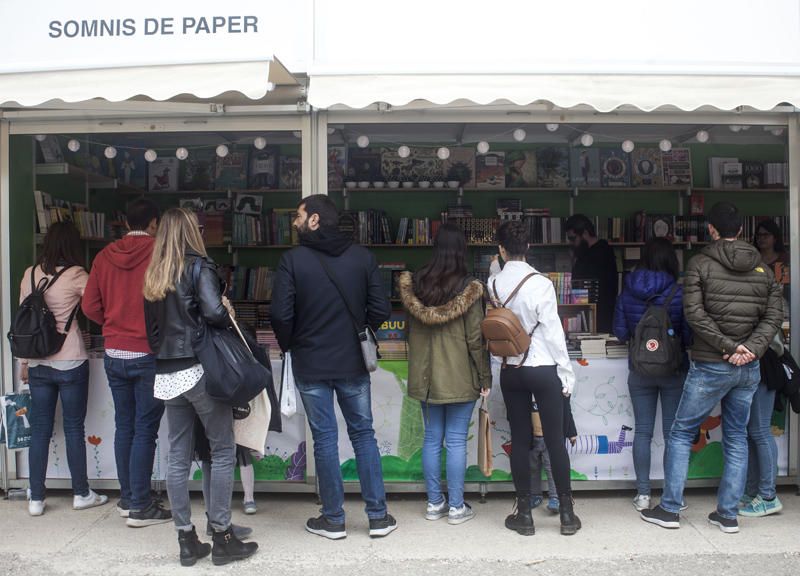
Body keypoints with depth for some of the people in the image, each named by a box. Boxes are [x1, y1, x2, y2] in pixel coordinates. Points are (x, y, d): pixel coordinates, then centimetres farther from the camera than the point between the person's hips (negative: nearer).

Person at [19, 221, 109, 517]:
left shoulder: (30, 274, 4)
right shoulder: (76, 275, -9)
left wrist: (24, 362, 15)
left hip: (38, 363, 4)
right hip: (70, 363, -4)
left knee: (40, 430, 9)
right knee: (74, 428, 6)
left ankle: (36, 498, 14)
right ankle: (81, 493, 17)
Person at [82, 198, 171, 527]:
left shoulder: (105, 256, 3)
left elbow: (90, 306, 3)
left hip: (114, 354, 5)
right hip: (148, 354, -5)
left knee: (124, 426, 14)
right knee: (145, 429, 1)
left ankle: (127, 499, 24)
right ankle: (140, 507, 5)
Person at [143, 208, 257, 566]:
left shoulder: (153, 276, 12)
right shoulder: (199, 267, -8)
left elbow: (151, 328, 15)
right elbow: (214, 313, -21)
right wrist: (228, 312, -1)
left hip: (166, 375, 7)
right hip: (199, 370, -7)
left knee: (178, 456, 10)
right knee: (223, 450, 4)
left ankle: (186, 540, 18)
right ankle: (221, 537, 8)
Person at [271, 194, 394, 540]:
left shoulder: (293, 260, -10)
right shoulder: (362, 257, -1)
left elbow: (281, 315, -14)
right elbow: (380, 309, -4)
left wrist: (289, 346, 5)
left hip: (310, 365, -2)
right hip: (353, 363, 2)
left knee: (324, 439, 7)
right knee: (363, 434, 12)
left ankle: (333, 519, 17)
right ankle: (378, 516, 17)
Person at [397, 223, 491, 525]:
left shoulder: (415, 285, 0)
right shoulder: (469, 289, -13)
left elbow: (411, 332, 8)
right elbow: (476, 338, -11)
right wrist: (485, 377, -1)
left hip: (425, 375, 4)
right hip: (460, 377, -4)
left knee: (431, 438, 13)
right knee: (456, 441, 4)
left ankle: (434, 503, 21)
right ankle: (456, 506, 13)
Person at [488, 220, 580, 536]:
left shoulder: (493, 284, -4)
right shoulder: (541, 283, -15)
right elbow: (553, 332, -13)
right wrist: (566, 374, -3)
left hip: (511, 371, 3)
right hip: (544, 370, -3)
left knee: (520, 441, 9)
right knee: (556, 441, 6)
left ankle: (524, 514, 15)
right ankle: (566, 513, 14)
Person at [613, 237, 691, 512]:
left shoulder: (627, 291, -2)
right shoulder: (679, 291, -12)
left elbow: (620, 333, 2)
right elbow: (689, 334, -11)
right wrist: (675, 338, 11)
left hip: (639, 371, 2)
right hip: (674, 370, -2)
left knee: (642, 431, 8)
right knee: (673, 432, 7)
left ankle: (643, 494, 11)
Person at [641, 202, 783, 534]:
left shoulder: (700, 264, -7)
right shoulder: (762, 269, 8)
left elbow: (694, 313, -15)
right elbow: (774, 316, 1)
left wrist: (727, 346, -12)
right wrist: (752, 349, -8)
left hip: (710, 366, -4)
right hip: (749, 368, 5)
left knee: (681, 433, 6)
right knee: (737, 438, 13)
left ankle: (669, 510, 8)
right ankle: (728, 514, 16)